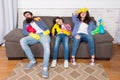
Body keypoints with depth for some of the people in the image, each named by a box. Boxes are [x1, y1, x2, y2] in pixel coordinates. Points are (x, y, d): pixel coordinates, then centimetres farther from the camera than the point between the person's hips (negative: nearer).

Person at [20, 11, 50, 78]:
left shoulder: (39, 20, 28)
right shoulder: (25, 23, 29)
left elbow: (47, 27, 18)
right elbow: (24, 32, 9)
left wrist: (47, 31, -7)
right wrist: (31, 34, -13)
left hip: (43, 34, -2)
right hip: (34, 36, 2)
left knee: (47, 46, -36)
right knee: (22, 41, -28)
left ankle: (45, 68, -37)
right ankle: (32, 61, -19)